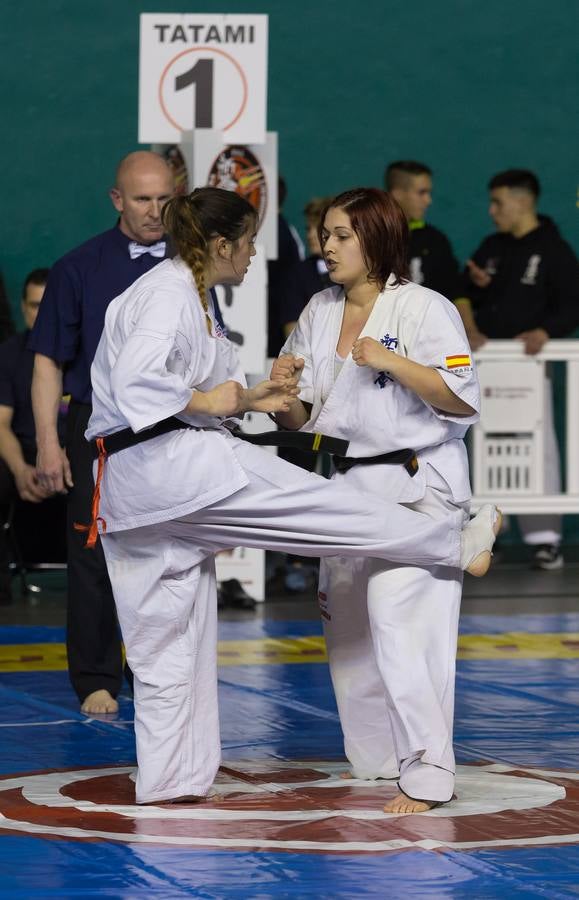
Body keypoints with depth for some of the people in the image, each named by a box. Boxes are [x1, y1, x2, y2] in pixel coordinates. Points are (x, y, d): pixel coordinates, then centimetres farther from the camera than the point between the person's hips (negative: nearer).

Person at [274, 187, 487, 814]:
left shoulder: (424, 310, -9)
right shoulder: (318, 313, 10)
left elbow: (463, 400, -14)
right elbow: (299, 419, 14)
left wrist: (391, 362, -22)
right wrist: (281, 388, -7)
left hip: (417, 488, -7)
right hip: (347, 489, 7)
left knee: (401, 623, -17)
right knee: (348, 629, 12)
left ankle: (426, 774, -12)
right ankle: (377, 763, 27)